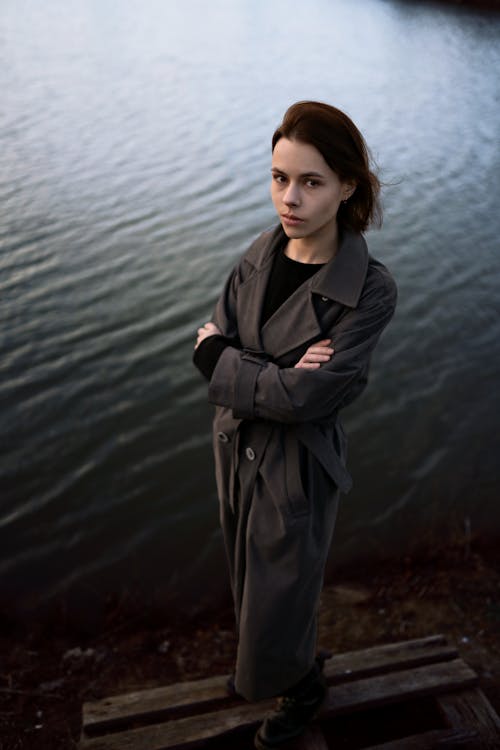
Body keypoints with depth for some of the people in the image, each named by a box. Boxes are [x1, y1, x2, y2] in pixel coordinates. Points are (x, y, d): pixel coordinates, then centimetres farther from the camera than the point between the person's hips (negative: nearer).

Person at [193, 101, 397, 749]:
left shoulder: (370, 290, -22)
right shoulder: (261, 254, -5)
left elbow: (306, 397, -27)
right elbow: (213, 349, -9)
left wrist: (224, 359, -16)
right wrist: (278, 374, -25)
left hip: (298, 468, -6)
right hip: (237, 450, 6)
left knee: (280, 598, 14)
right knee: (251, 584, 26)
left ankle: (303, 687, 49)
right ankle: (296, 661, 58)